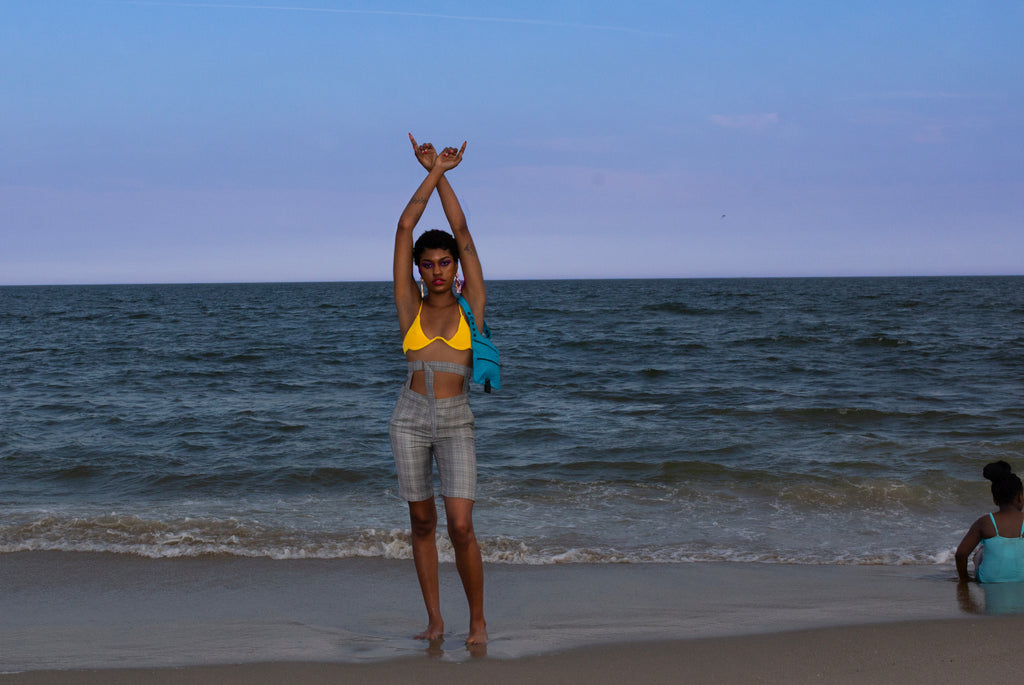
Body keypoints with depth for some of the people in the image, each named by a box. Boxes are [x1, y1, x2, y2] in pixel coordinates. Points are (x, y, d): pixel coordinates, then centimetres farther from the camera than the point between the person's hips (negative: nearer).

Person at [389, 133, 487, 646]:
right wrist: (432, 172, 3)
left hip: (456, 422, -2)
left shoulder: (470, 304, 3)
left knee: (460, 526, -11)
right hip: (410, 419, 2)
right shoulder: (410, 306, 6)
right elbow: (406, 227, 2)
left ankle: (477, 618, 5)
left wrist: (443, 174, 5)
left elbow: (462, 232, 1)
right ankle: (434, 621, 16)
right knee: (422, 523, 7)